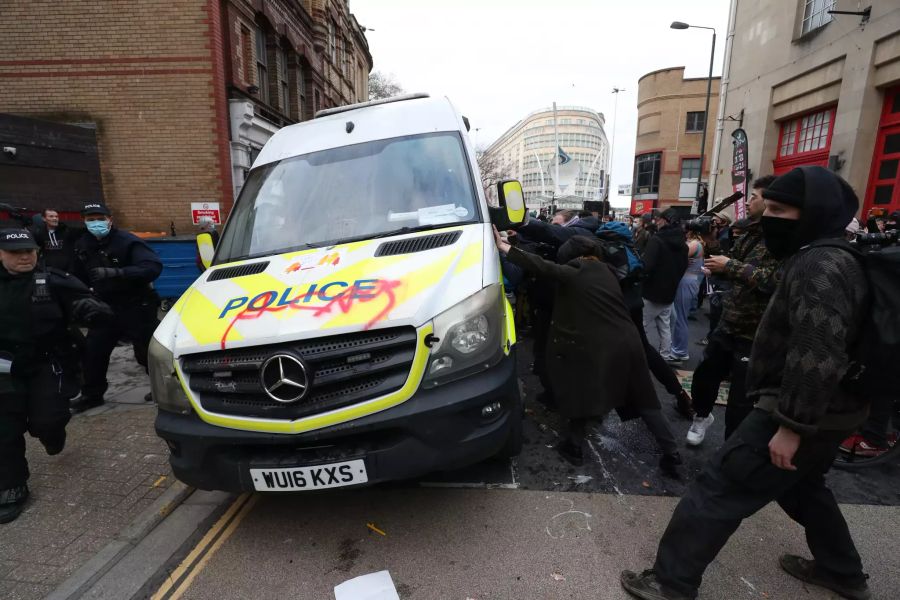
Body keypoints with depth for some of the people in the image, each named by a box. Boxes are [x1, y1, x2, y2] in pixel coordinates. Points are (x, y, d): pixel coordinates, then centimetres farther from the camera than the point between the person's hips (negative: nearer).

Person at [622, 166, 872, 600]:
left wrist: (792, 425, -26)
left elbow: (818, 356, -30)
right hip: (828, 412, 10)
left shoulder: (817, 265, -21)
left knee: (718, 489, -6)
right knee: (802, 487, 30)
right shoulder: (830, 259, 13)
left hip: (804, 416, -10)